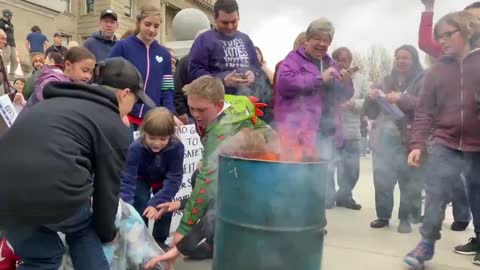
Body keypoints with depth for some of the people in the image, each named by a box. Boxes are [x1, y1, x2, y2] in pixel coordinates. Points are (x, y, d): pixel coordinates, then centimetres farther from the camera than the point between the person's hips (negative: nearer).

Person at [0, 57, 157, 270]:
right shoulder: (114, 125, 8)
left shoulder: (57, 102, 28)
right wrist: (107, 233, 29)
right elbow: (107, 188, 10)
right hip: (55, 189, -5)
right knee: (82, 230, 28)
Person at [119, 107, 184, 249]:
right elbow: (127, 179, -37)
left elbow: (174, 179, -32)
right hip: (141, 179, -1)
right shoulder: (136, 148, -37)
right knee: (141, 202, -21)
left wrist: (157, 202, -42)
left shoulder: (177, 147, -35)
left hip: (163, 180, 1)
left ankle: (159, 240, 9)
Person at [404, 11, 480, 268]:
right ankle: (427, 244, 8)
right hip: (445, 145, 1)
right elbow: (424, 111, 0)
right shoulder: (437, 70, 4)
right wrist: (417, 144, -9)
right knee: (435, 196, -4)